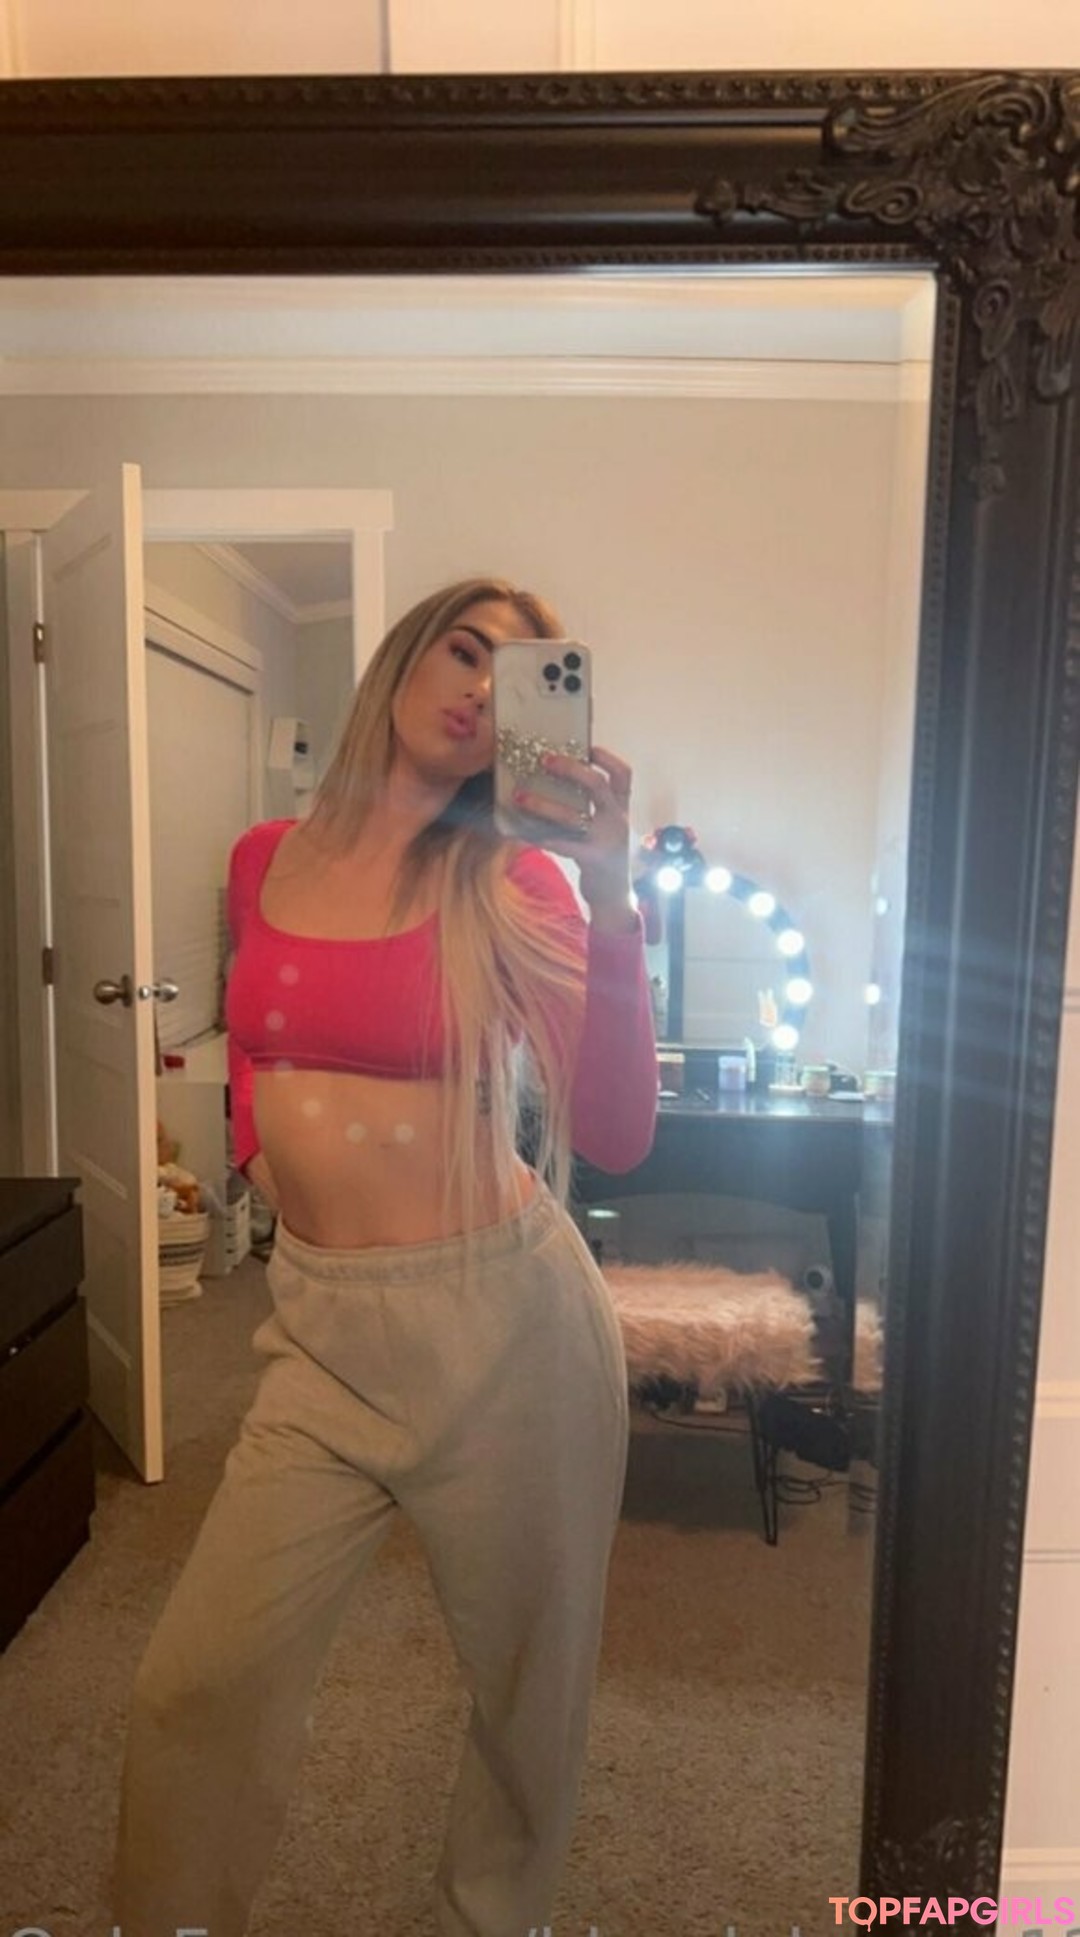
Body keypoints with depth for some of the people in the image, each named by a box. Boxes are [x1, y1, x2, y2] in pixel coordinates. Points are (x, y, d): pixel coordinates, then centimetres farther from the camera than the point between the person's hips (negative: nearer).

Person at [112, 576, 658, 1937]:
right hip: (326, 1331, 3)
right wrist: (267, 1159, 8)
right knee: (192, 1690, 6)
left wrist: (613, 902, -27)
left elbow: (614, 1138, -18)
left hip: (504, 1321, -2)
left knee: (526, 1684, 16)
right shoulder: (266, 863, 4)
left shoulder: (516, 886, -6)